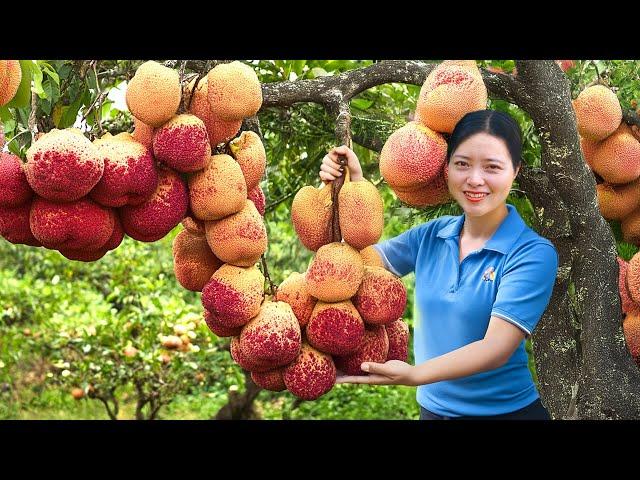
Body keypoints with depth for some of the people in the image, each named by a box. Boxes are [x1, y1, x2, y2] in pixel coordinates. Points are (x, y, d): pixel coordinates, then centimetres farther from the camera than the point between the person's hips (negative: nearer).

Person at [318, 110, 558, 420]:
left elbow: (496, 348, -26)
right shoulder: (431, 236, -2)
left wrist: (414, 375, -40)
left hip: (505, 410, -4)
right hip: (431, 409, 4)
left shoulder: (533, 254, -17)